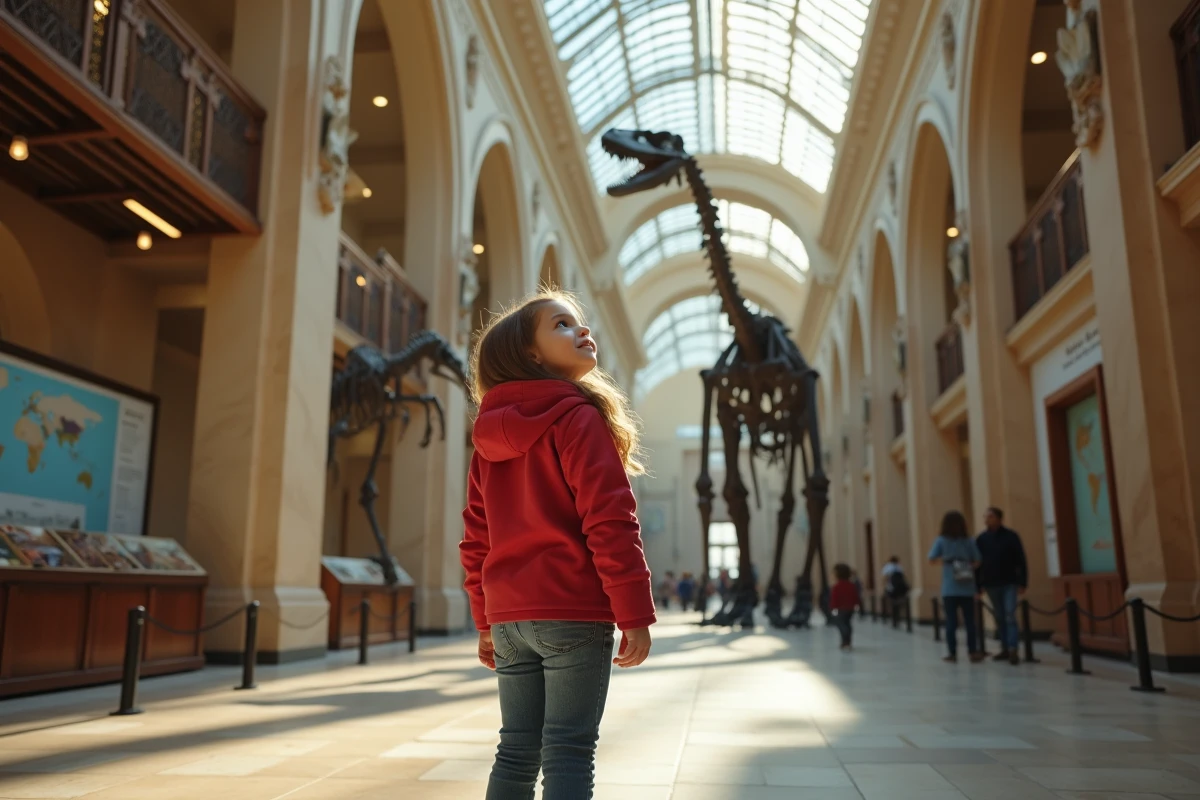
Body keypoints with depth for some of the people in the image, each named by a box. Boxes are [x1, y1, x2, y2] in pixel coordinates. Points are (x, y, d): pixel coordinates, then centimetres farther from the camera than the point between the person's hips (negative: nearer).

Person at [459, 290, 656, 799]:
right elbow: (610, 522, -16)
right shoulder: (579, 417, -8)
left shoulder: (491, 436, 13)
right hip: (575, 613, -7)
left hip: (509, 614, 7)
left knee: (517, 751, 13)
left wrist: (487, 623, 20)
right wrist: (635, 613, -12)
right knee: (569, 751, -2)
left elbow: (476, 541, 14)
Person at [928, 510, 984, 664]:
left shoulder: (942, 541, -3)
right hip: (967, 588, 1)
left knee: (951, 621, 3)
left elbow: (932, 560, -4)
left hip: (949, 589, -1)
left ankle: (953, 654, 5)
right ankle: (972, 652, 9)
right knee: (970, 621, 8)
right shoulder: (969, 541, 0)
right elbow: (977, 562, 1)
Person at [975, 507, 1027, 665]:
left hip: (1009, 583, -3)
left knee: (1010, 616, -10)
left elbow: (1020, 560, -4)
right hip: (991, 585, 3)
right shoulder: (981, 539, 5)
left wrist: (1022, 582, -9)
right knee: (999, 618, 8)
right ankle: (1005, 649, 15)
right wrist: (978, 585, 4)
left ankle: (1014, 650, -11)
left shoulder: (1011, 536, -4)